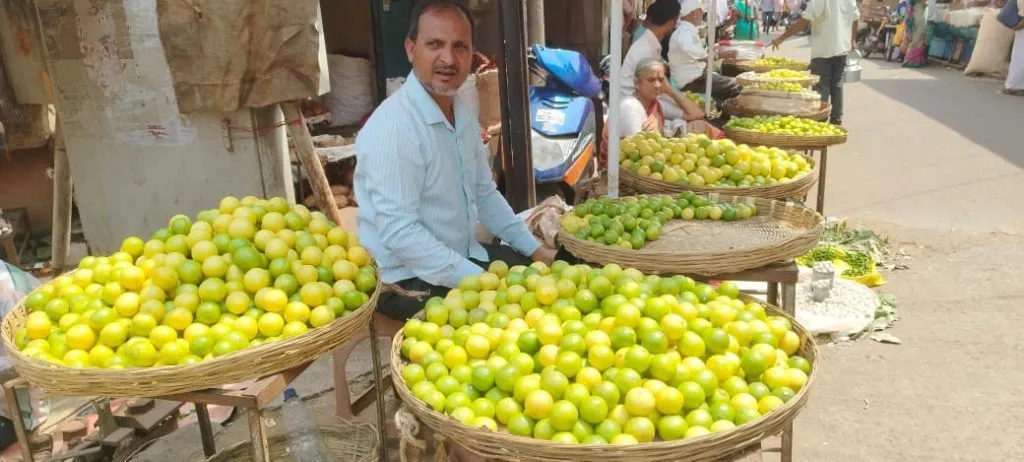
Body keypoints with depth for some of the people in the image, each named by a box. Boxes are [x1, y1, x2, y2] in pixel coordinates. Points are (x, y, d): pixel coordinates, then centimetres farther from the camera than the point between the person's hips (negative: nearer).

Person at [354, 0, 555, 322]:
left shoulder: (462, 113, 4)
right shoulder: (393, 126, -24)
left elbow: (484, 194, 14)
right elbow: (399, 232, -28)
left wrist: (535, 250, 10)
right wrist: (479, 281, -27)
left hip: (463, 256, 9)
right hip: (410, 279, -8)